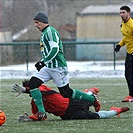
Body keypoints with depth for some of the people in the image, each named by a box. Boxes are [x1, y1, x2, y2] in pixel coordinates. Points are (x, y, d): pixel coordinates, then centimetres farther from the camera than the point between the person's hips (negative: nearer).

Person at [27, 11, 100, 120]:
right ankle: (41, 112, -11)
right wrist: (43, 63, 23)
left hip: (58, 67, -10)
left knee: (66, 93, -3)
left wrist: (43, 62, -25)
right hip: (48, 67, 10)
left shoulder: (50, 31, -12)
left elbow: (55, 49, -23)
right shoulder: (45, 33, 19)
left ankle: (92, 99, 16)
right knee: (33, 83, -8)